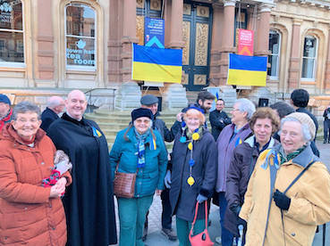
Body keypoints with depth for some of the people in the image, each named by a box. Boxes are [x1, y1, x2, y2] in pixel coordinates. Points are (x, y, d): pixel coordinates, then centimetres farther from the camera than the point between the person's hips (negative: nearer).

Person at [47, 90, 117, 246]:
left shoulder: (92, 125, 11)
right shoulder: (56, 128, -6)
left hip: (97, 189, 5)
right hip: (75, 190, -5)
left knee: (96, 224, 15)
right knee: (77, 223, 6)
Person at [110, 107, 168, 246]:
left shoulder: (156, 137, -3)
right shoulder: (123, 136, -8)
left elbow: (163, 161, 7)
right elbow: (113, 159, 2)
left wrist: (160, 184, 8)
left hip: (147, 188, 2)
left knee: (140, 219, 20)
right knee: (127, 223, -2)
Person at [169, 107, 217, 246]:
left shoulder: (208, 139, -10)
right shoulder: (180, 137, 7)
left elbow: (211, 168, -11)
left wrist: (205, 191, -14)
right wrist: (168, 173, 14)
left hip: (196, 192, -5)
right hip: (179, 190, 5)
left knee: (197, 223, 2)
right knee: (180, 222, 17)